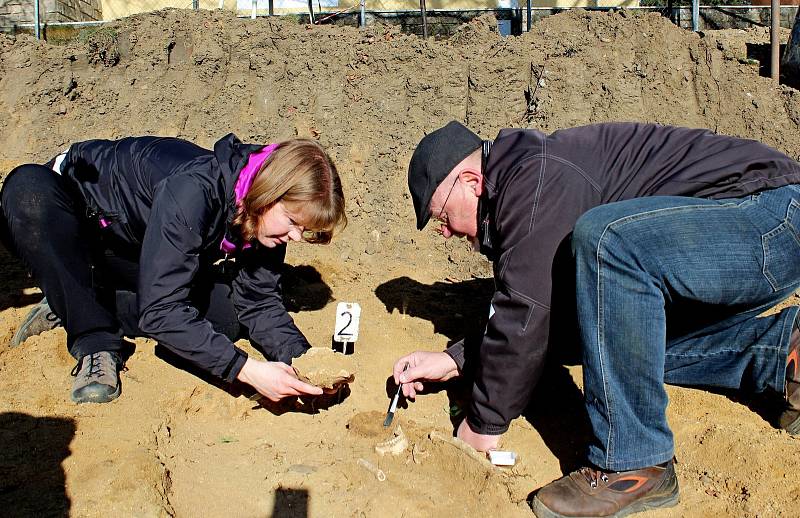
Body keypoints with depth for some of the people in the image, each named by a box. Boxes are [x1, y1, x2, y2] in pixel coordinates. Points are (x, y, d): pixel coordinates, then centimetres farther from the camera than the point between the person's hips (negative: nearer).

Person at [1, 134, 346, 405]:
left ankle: (75, 306, -4)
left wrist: (303, 360, -29)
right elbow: (161, 310, -41)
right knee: (29, 185, -39)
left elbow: (260, 302, -13)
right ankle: (95, 343, -22)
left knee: (228, 312, -18)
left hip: (130, 257, 5)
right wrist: (245, 370, -45)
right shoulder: (193, 190, -40)